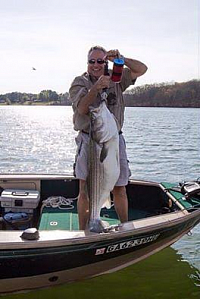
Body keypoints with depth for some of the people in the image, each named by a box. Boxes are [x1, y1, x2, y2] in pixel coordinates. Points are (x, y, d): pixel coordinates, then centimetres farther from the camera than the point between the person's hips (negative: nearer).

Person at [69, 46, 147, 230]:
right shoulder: (79, 83, 1)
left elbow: (142, 69, -2)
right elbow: (82, 109, -16)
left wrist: (121, 59, -16)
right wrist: (96, 88, -29)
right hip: (88, 141, -2)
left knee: (120, 189, 9)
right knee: (85, 191, 2)